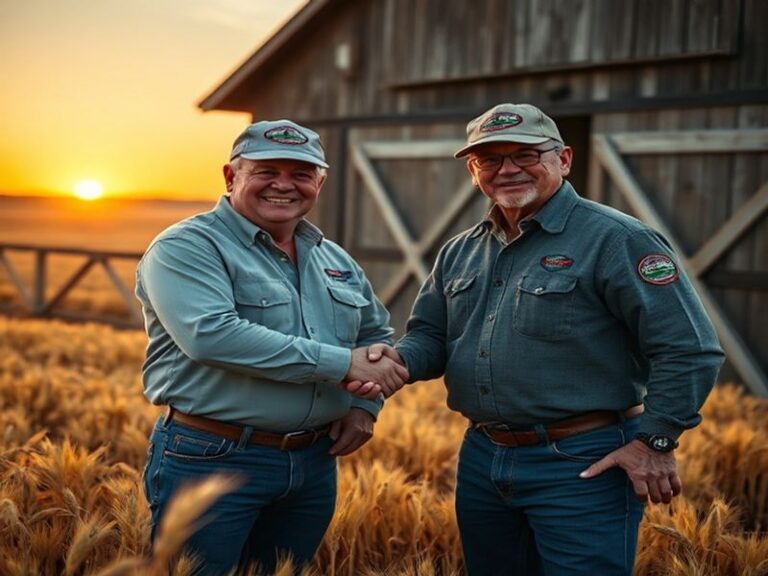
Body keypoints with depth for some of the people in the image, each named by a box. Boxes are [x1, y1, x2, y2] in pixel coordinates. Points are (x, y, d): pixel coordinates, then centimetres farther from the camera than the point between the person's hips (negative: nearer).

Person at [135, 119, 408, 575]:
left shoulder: (335, 260, 13)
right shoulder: (186, 247, -10)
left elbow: (378, 333, 25)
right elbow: (211, 334, -26)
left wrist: (366, 406, 4)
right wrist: (343, 363, -24)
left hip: (316, 465, 7)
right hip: (211, 462, -6)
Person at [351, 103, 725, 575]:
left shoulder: (615, 240, -13)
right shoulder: (461, 252, 11)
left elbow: (688, 350, -15)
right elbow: (431, 336, 16)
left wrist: (656, 440, -15)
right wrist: (399, 359, -6)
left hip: (584, 466, -7)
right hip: (481, 460, 7)